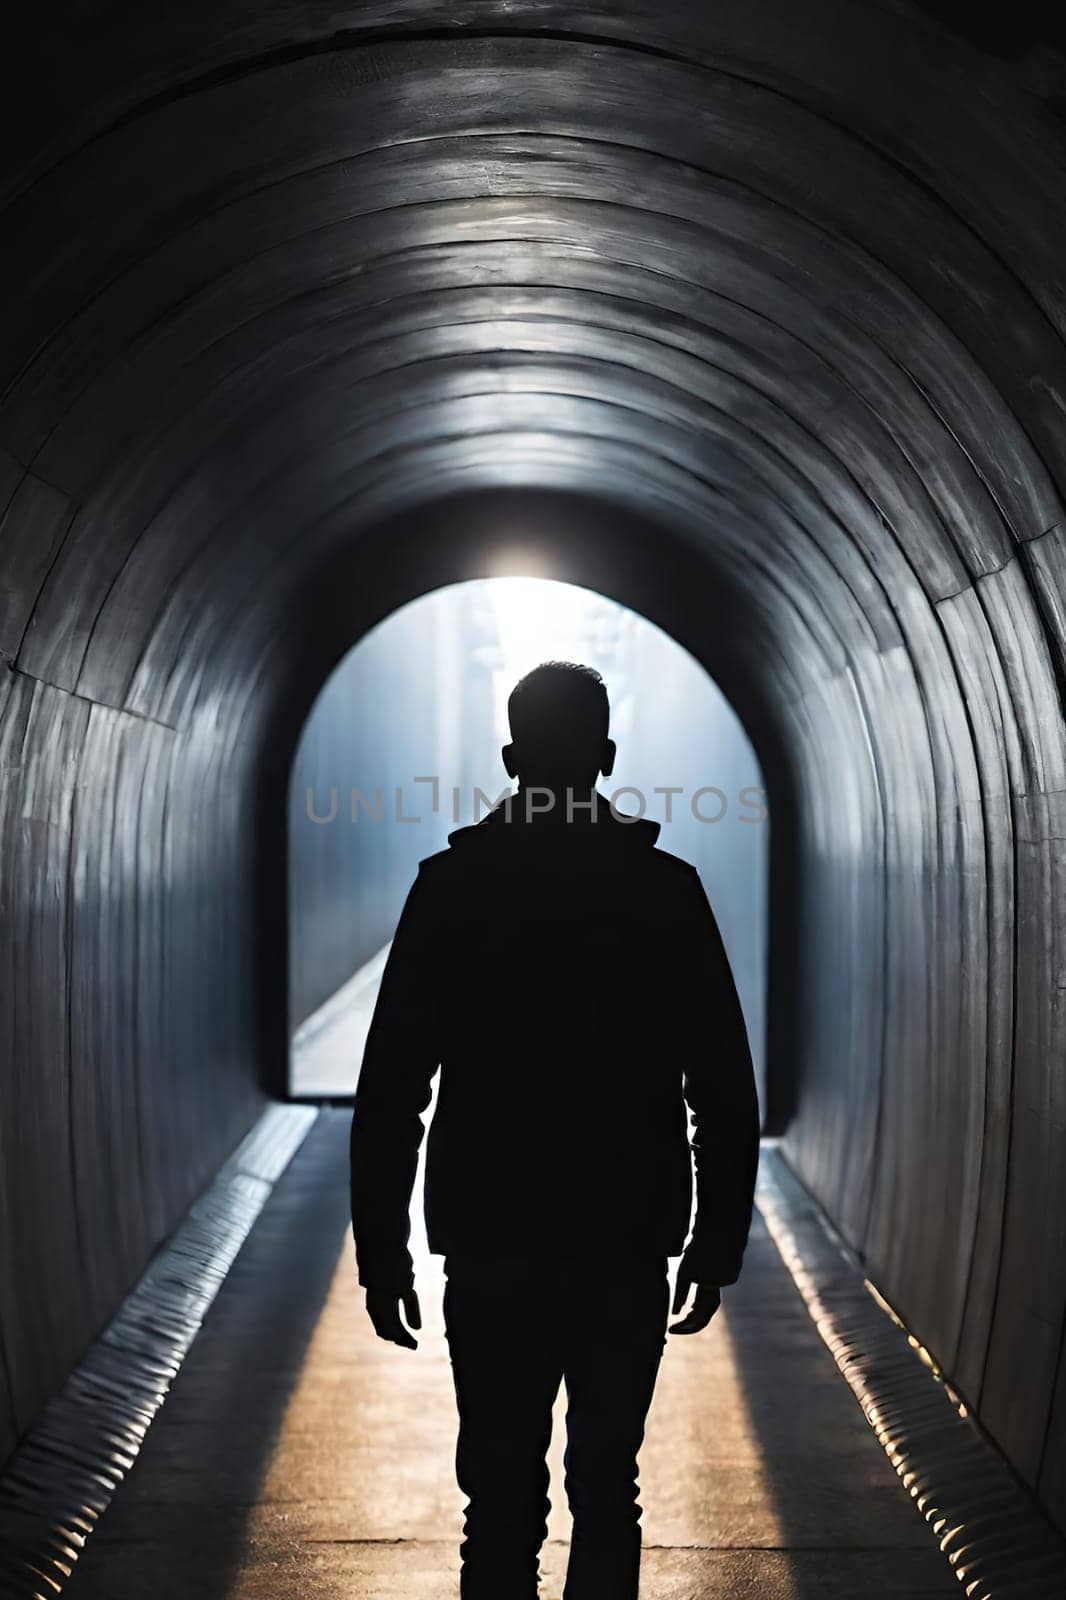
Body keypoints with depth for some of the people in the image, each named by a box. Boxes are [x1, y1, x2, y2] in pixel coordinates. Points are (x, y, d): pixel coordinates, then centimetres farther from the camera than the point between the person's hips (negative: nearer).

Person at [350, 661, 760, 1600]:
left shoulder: (451, 886, -3)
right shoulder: (667, 889, -1)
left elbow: (392, 1084, -4)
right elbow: (725, 1090, -1)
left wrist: (382, 1250, 1)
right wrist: (717, 1247, 7)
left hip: (490, 1246, -1)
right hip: (629, 1248, 1)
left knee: (502, 1497, 5)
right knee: (607, 1494, 11)